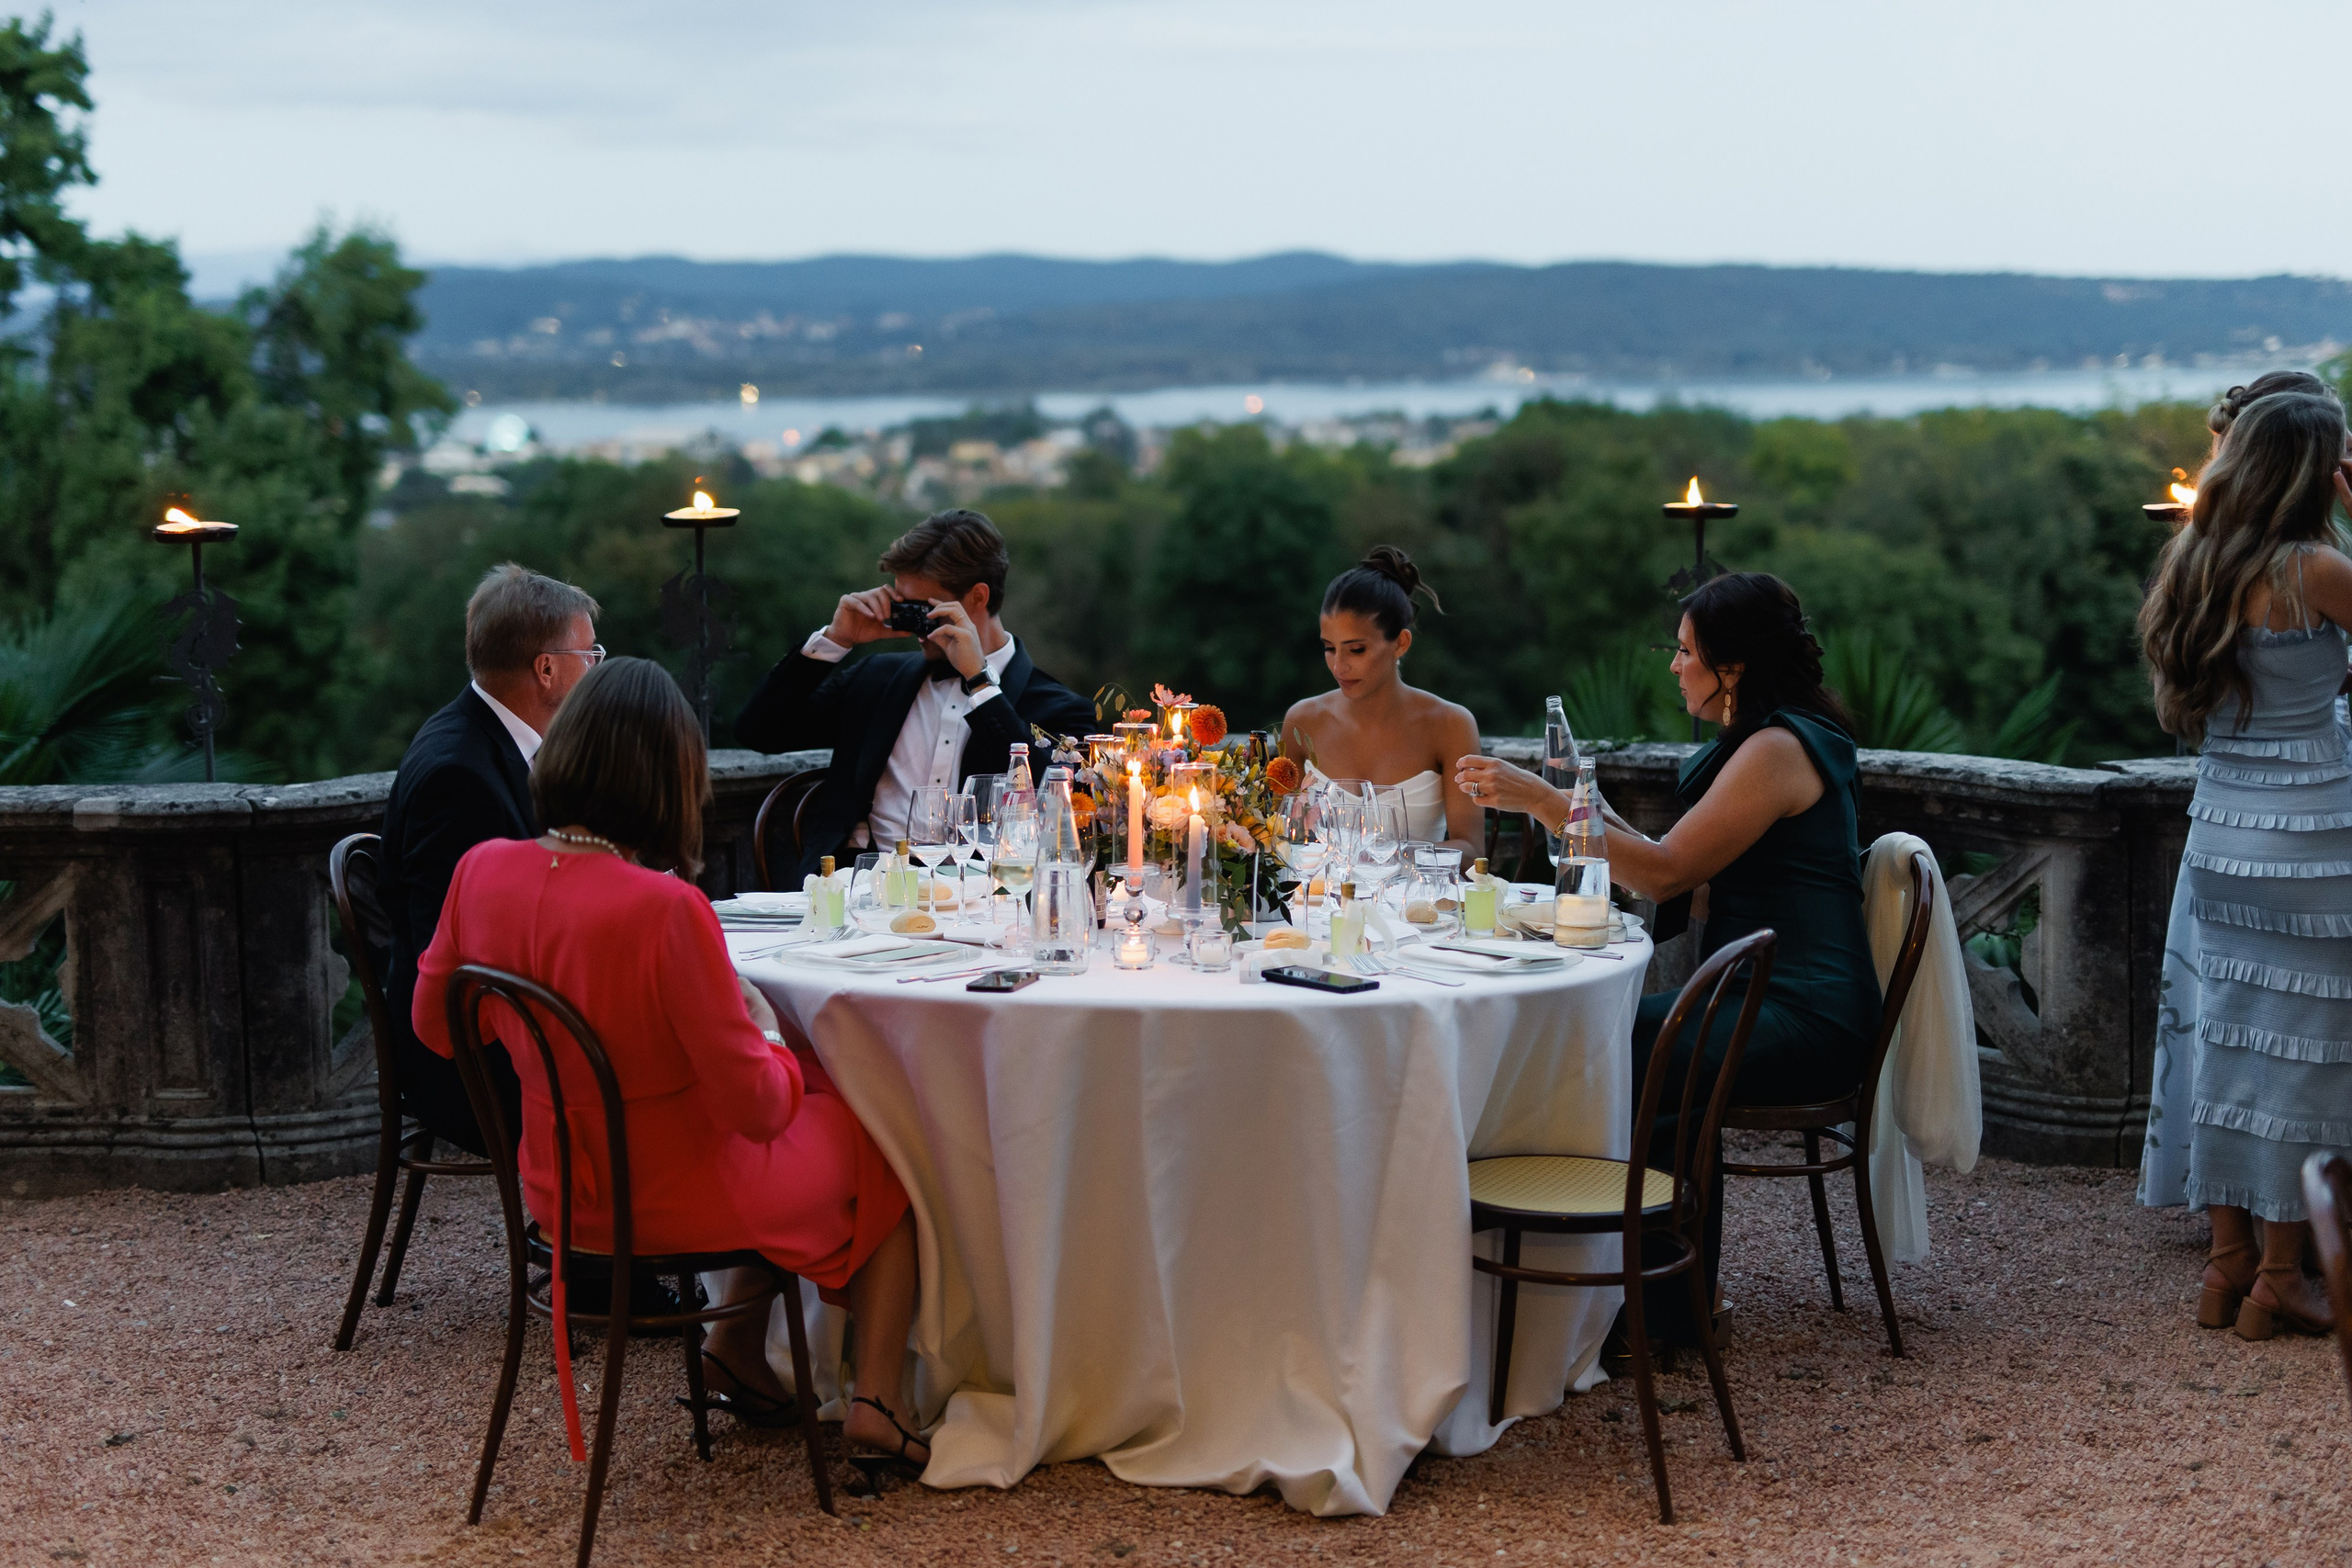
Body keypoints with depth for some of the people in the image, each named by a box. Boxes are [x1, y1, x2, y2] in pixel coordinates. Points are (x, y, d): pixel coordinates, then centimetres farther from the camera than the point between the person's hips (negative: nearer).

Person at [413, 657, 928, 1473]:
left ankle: (737, 1343, 27)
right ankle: (878, 1401, 15)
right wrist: (767, 1033, -2)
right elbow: (754, 1106, -23)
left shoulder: (483, 869, -11)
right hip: (683, 1201, -7)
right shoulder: (667, 909, -30)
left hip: (557, 1189, 7)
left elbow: (434, 1024, 7)